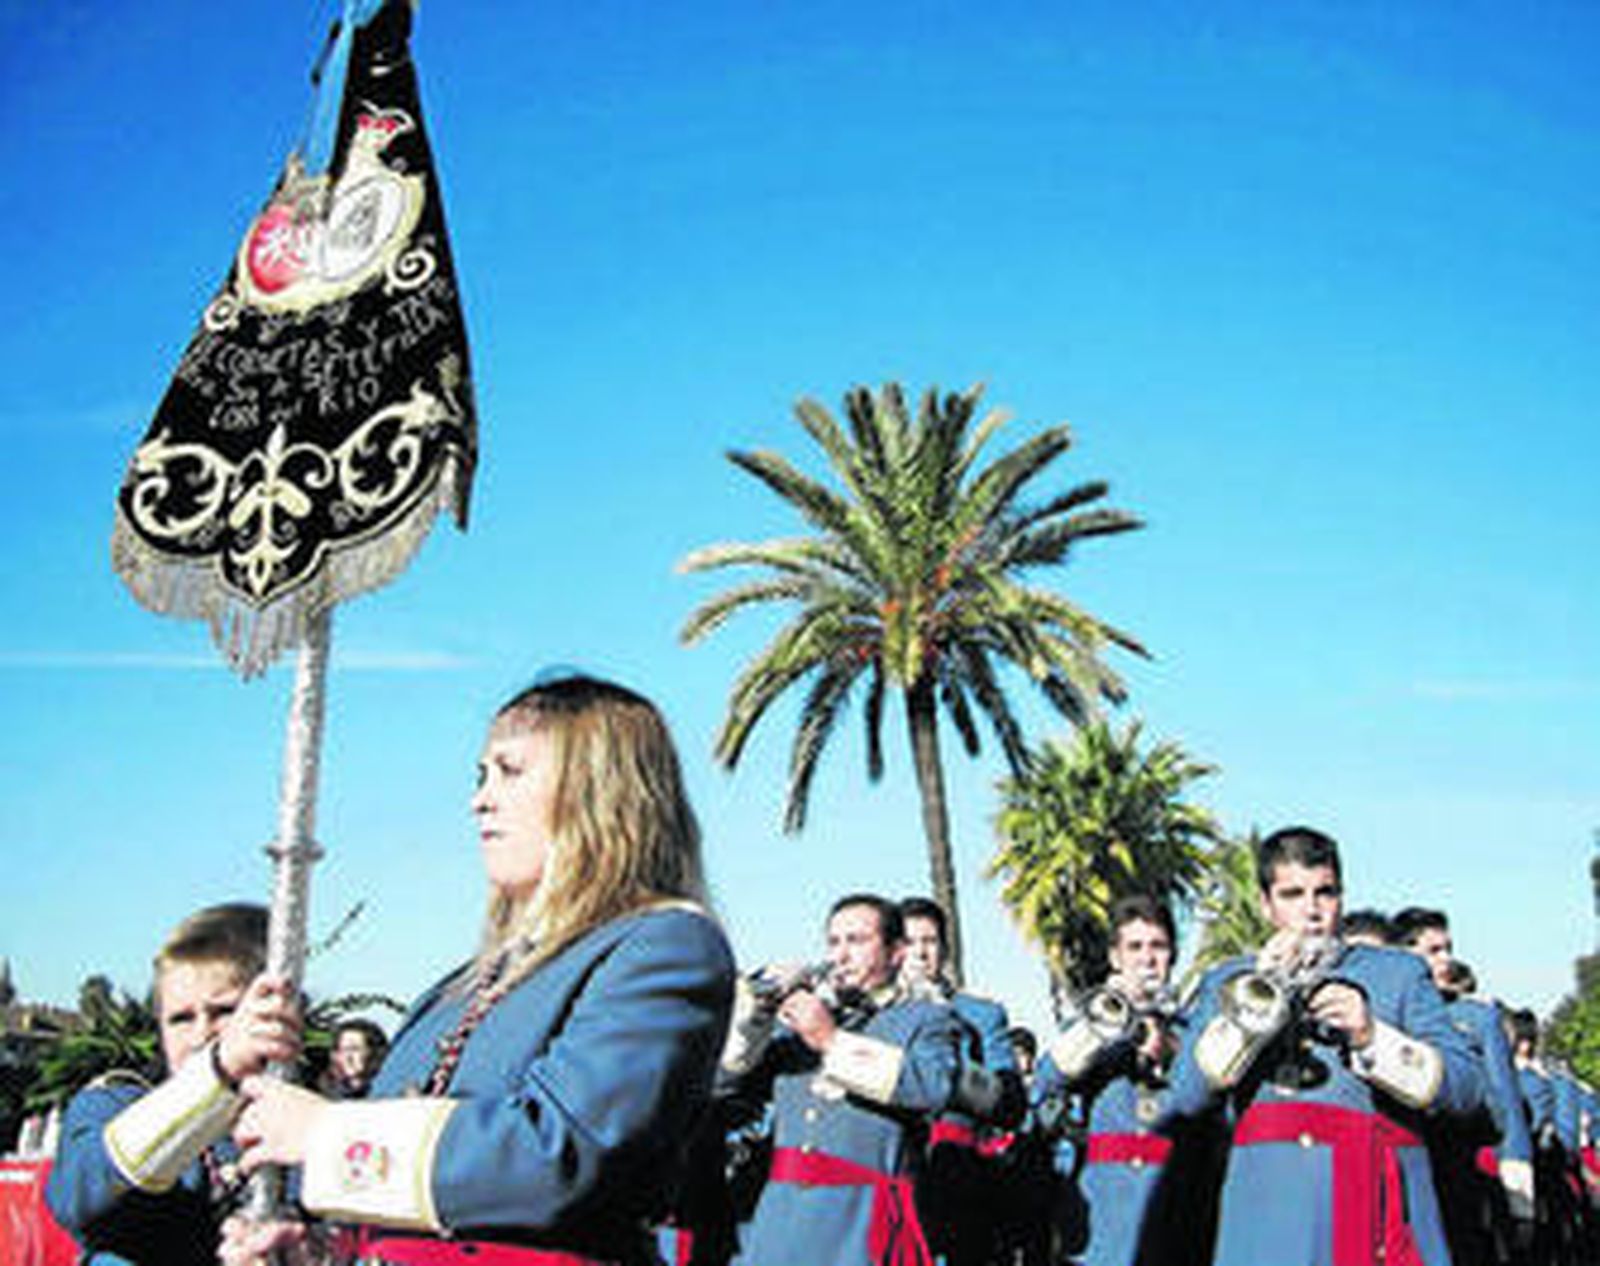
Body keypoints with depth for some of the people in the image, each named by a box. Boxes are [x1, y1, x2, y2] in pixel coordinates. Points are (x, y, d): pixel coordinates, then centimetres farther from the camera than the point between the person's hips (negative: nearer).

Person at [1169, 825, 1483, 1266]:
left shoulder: (1399, 971, 18)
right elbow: (1186, 1095, 3)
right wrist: (1262, 993, -2)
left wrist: (1371, 1036, -7)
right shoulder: (1227, 982, 18)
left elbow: (1467, 1089, 7)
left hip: (1380, 1206, 0)